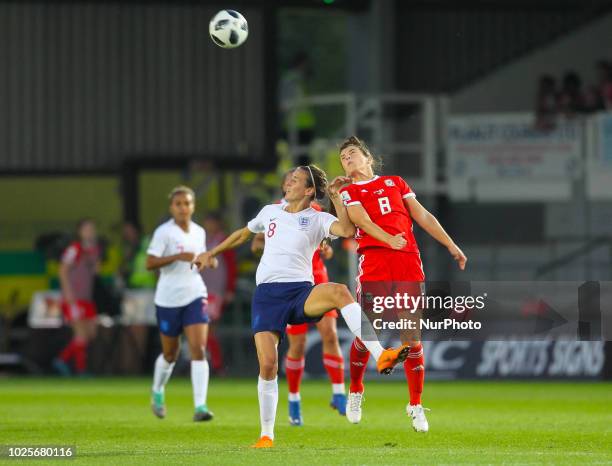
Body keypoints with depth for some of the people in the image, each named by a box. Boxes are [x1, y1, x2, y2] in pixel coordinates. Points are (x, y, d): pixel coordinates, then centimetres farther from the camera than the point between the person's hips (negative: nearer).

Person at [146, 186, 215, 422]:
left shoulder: (199, 232, 8)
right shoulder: (164, 232, -8)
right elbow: (149, 263, -15)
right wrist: (177, 256, -26)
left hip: (195, 296, 3)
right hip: (168, 298, -3)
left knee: (198, 349, -13)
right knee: (170, 354, 10)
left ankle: (200, 406, -18)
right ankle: (158, 393, 39)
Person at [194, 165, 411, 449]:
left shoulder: (317, 219, 6)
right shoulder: (270, 212, 18)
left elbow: (347, 230, -16)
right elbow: (244, 233, 37)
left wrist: (335, 197, -13)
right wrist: (212, 253, 39)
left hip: (301, 292, -3)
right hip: (267, 294, 3)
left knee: (339, 291, -36)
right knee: (268, 364, -12)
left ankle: (381, 357, -43)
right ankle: (266, 435, 5)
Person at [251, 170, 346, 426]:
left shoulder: (315, 210, 8)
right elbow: (255, 244, -1)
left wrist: (326, 250, -8)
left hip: (318, 282, 3)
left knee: (330, 334, -13)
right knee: (297, 346, -2)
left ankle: (339, 394, -6)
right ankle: (294, 400, 16)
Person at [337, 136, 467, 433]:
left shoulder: (395, 183, 24)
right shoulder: (349, 192, 13)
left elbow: (422, 216, 23)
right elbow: (362, 221, -5)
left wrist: (451, 245, 16)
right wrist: (389, 240, -23)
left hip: (408, 262, 2)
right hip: (373, 261, -2)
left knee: (412, 337, -3)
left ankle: (416, 405, 5)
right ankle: (355, 391, 14)